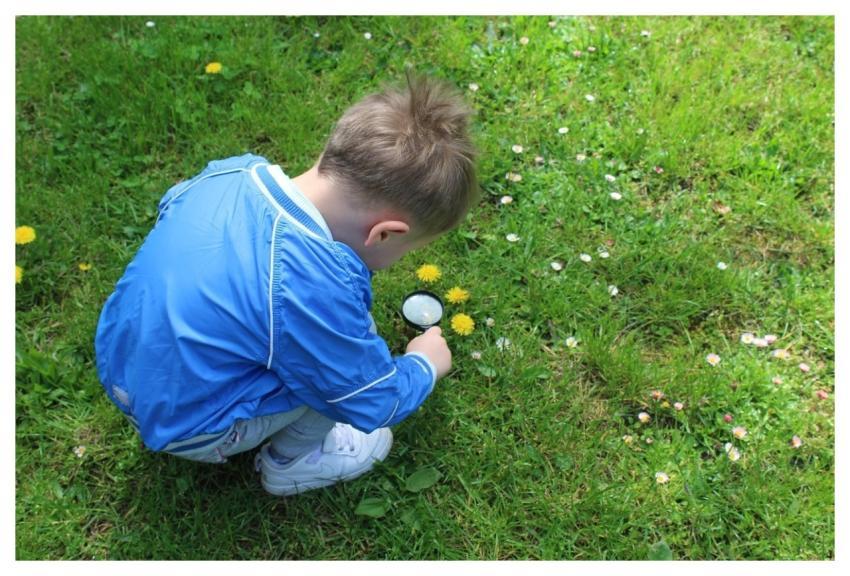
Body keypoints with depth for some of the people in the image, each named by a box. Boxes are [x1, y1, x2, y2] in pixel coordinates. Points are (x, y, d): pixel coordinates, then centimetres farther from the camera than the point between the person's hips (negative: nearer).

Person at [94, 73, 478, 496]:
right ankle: (289, 462, 15)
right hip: (182, 426, -7)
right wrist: (425, 365, 3)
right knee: (349, 344, -7)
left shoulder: (233, 171, -14)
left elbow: (169, 206, 12)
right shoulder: (315, 288, -35)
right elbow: (373, 404, -17)